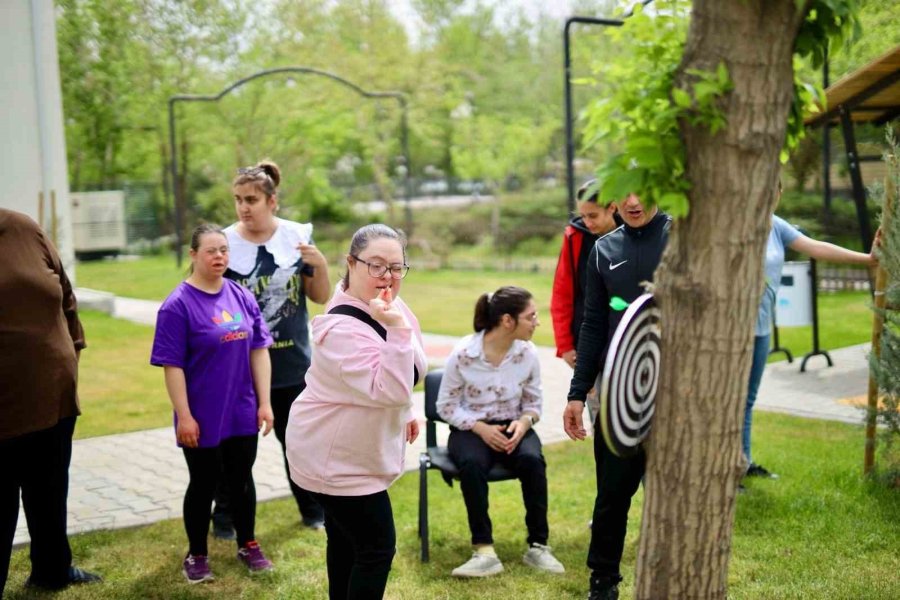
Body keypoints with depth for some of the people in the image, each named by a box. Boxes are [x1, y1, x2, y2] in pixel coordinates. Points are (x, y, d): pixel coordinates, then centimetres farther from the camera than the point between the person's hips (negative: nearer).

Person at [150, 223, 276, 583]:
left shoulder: (242, 297, 0)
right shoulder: (178, 305, -13)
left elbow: (258, 350, 4)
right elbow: (172, 365, -13)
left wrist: (264, 402, 2)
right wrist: (184, 416, -14)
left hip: (242, 413, 4)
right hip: (203, 418, -4)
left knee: (242, 479, 16)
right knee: (204, 483, 10)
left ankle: (247, 545, 34)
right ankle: (196, 554, 28)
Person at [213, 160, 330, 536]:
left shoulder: (297, 237, -3)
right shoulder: (225, 243, -8)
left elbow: (321, 298, 0)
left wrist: (320, 266, -16)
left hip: (292, 362, 2)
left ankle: (313, 509, 31)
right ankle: (225, 515, 22)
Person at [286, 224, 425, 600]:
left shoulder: (385, 304, -2)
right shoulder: (343, 328, -31)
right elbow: (391, 391, -38)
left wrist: (404, 413, 19)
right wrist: (398, 329, -43)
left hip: (351, 451, 9)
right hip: (335, 457, -9)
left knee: (346, 538, 23)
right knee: (377, 547, -4)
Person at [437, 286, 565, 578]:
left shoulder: (528, 353, -6)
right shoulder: (463, 353, -15)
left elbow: (533, 403, 6)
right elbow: (446, 406, -6)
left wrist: (524, 422, -17)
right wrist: (480, 428, -20)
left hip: (512, 427, 2)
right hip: (471, 429, -2)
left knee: (532, 460, -31)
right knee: (472, 464, -36)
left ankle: (538, 546, -18)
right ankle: (485, 551, -29)